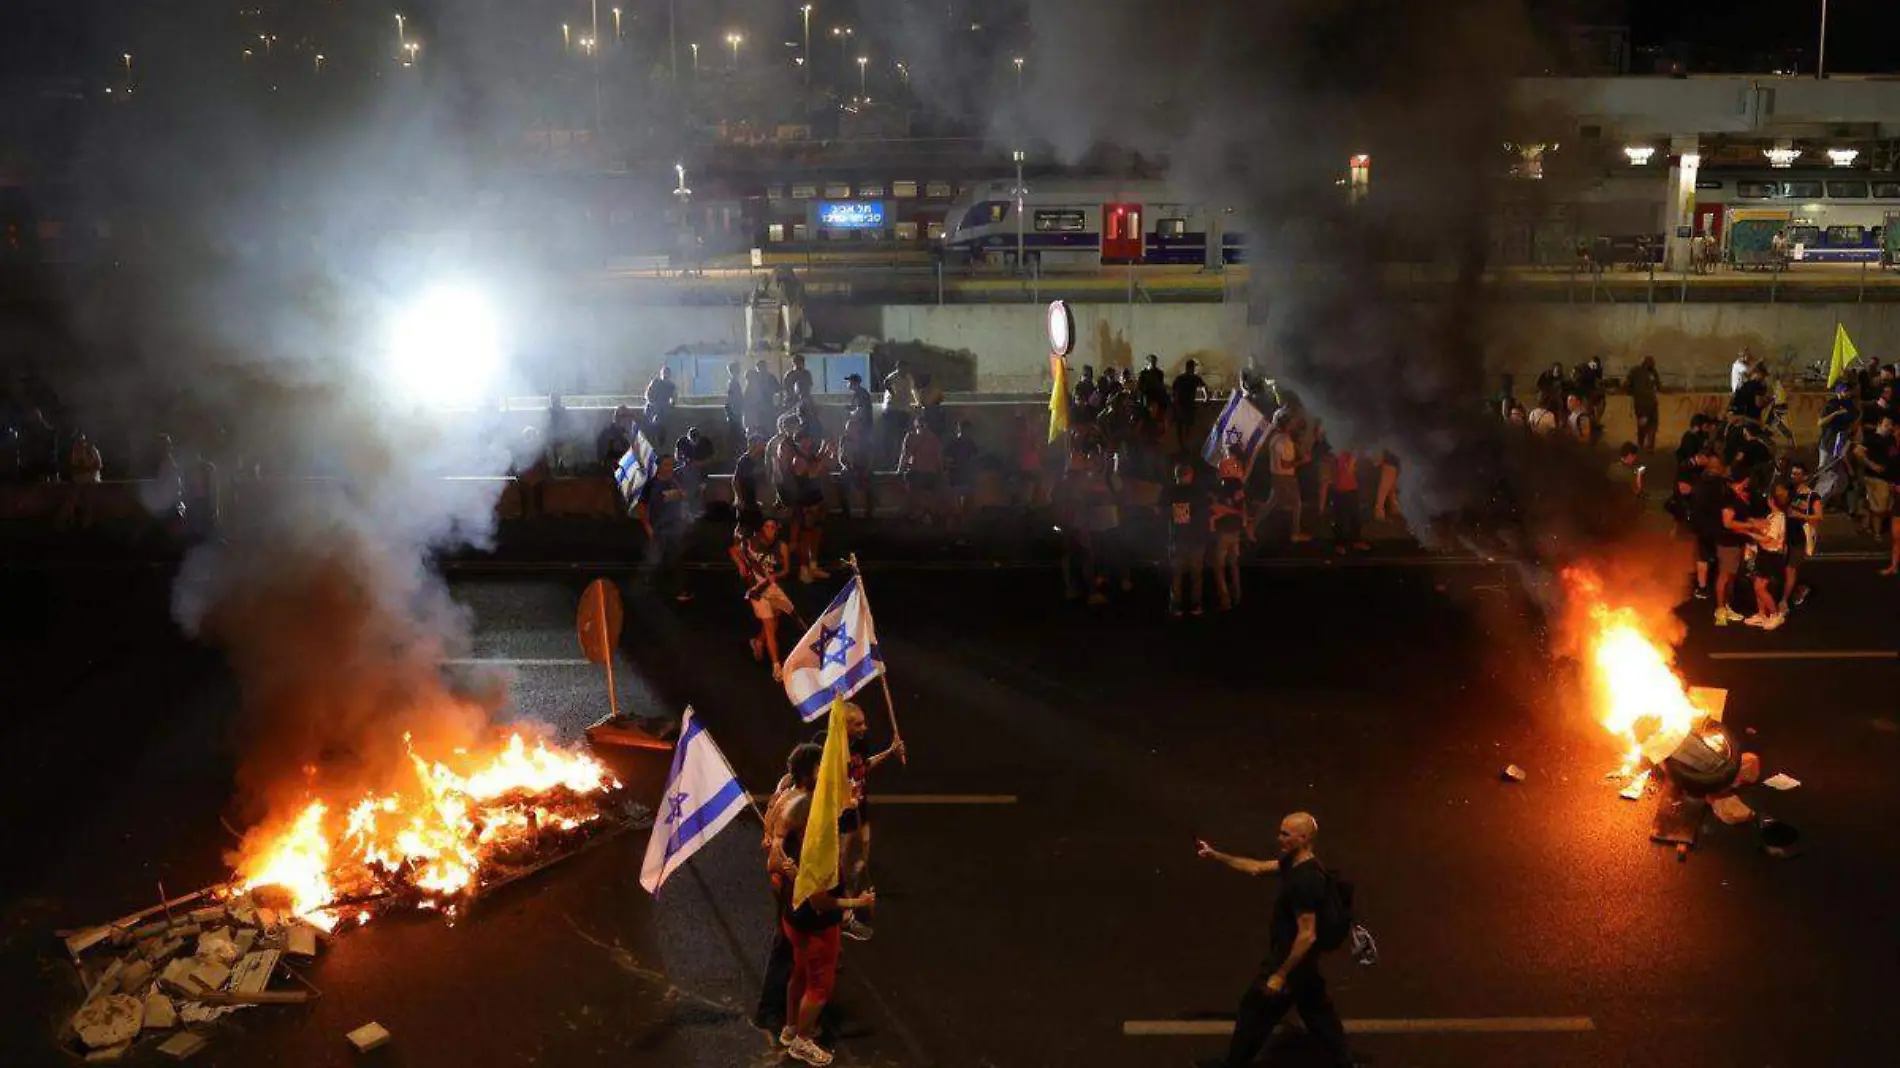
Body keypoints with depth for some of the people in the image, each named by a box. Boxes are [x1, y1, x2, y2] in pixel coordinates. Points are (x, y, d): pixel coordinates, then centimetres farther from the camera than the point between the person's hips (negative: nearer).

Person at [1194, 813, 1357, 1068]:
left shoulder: (1304, 881, -31)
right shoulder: (1295, 863, -1)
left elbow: (1308, 936, -29)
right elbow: (1257, 868, 13)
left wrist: (1280, 975, -22)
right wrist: (1215, 855, 7)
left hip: (1292, 961, -9)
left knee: (1254, 1014, 10)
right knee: (1318, 1011, 19)